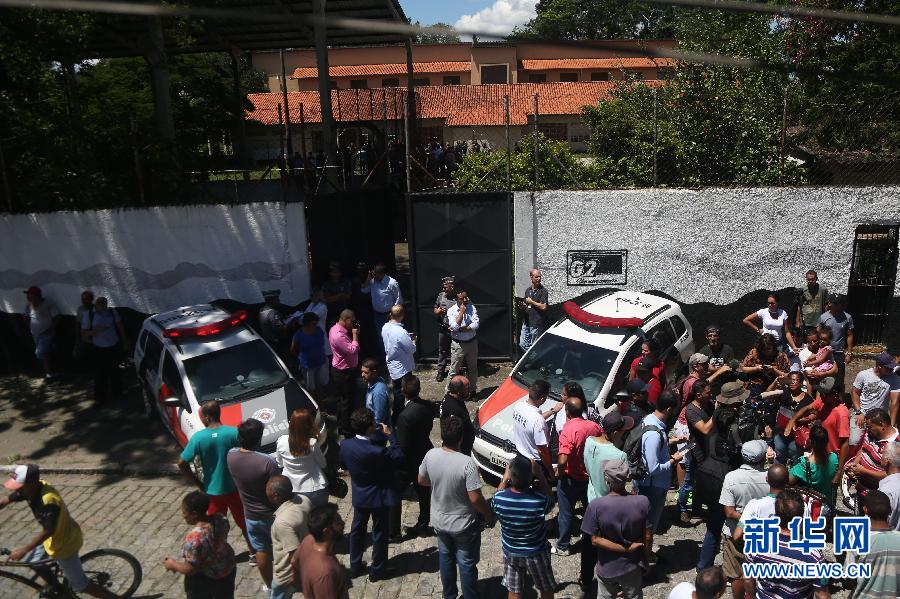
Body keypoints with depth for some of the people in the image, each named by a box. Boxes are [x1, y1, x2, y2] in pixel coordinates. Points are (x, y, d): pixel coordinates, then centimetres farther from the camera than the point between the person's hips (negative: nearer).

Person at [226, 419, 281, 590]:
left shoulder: (231, 455, -15)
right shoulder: (267, 462, -31)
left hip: (251, 514, 4)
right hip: (271, 514, -4)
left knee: (261, 550, 22)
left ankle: (268, 583, 38)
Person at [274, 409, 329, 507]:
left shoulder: (281, 441, -13)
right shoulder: (313, 444, -21)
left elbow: (279, 464, 4)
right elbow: (323, 465, -5)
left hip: (289, 492, 2)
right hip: (314, 492, -2)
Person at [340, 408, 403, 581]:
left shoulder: (345, 445, -16)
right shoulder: (377, 451, -33)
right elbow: (399, 457, -18)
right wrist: (390, 435, -16)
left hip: (359, 496, 5)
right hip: (378, 497, -5)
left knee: (357, 529, 23)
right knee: (379, 533, 13)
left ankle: (355, 566, 38)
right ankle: (377, 571, 28)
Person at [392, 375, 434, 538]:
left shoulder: (405, 416, -30)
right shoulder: (428, 407, -9)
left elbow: (402, 446, -23)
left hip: (409, 462, -7)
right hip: (425, 455, 7)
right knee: (423, 492, 20)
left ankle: (393, 530, 19)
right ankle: (423, 525, 35)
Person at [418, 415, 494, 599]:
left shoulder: (431, 455, -16)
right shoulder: (467, 463, -30)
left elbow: (422, 480, 2)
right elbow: (475, 498, -25)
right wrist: (488, 514, -6)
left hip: (439, 522, 5)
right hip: (464, 525, -5)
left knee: (446, 559, 26)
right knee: (467, 564, 17)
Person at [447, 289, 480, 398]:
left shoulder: (472, 308, -3)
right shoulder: (451, 310, -9)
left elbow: (476, 325, -14)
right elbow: (455, 326, -23)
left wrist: (460, 329, -19)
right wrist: (461, 312, -20)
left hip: (472, 343, 3)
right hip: (458, 344, -3)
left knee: (472, 368, 15)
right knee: (454, 370, 1)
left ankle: (472, 390, 30)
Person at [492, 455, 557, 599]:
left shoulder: (499, 498, -27)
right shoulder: (539, 500, -33)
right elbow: (550, 499, -8)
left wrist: (504, 479, -1)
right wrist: (541, 475, -13)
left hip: (510, 553, 2)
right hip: (536, 553, -2)